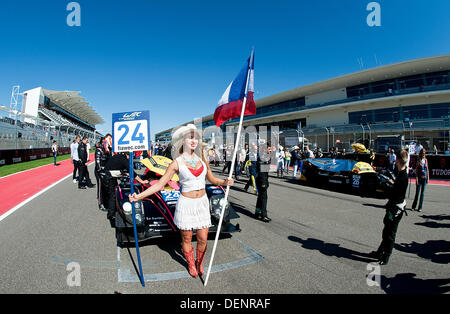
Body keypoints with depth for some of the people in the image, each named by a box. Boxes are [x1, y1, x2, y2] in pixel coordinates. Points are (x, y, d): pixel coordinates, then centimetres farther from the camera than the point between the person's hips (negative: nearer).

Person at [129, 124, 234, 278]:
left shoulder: (201, 159, 4)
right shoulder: (177, 163, -8)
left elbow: (212, 179, 12)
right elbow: (160, 184, -9)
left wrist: (225, 182, -8)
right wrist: (139, 195, -17)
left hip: (202, 202, 3)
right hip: (186, 203, -3)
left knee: (203, 239, 9)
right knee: (187, 239, 11)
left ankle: (200, 262, 36)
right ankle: (191, 264, 37)